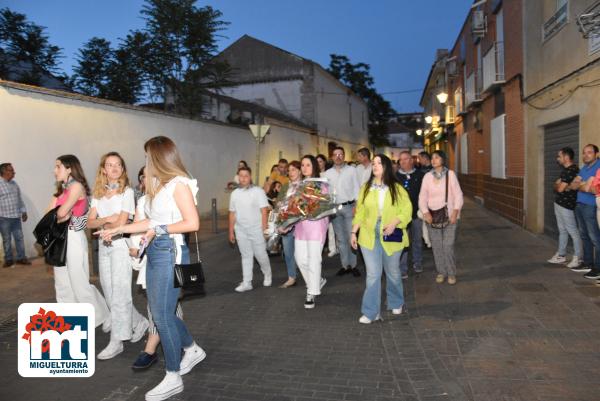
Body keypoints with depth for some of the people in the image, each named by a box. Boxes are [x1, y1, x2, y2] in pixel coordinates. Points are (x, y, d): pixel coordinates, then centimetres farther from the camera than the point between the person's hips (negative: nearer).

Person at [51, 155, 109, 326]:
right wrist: (62, 216, -12)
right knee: (62, 284, 12)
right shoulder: (60, 190, 14)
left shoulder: (77, 186, -10)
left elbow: (61, 212, -19)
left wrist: (55, 216, 0)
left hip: (74, 238, -8)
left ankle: (101, 317, 12)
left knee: (79, 283, -3)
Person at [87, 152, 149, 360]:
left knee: (119, 292, -2)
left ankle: (117, 341, 7)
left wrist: (102, 226, -2)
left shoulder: (127, 191, -7)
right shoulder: (98, 193, 9)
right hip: (103, 245, 7)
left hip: (120, 244, -6)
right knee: (109, 292, 13)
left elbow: (121, 223, -14)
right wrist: (107, 219, -15)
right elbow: (90, 222, 1)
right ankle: (139, 322, 31)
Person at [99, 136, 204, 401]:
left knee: (162, 314, -2)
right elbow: (151, 222, 16)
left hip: (170, 252, -8)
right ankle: (192, 350, 34)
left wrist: (160, 230, -13)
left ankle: (173, 378, 12)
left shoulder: (179, 183, -11)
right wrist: (118, 230, 19)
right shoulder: (159, 185, 13)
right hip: (154, 252, 8)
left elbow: (192, 223, -17)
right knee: (159, 311, 13)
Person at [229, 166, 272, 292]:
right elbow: (232, 213, 11)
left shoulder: (258, 191, -6)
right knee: (246, 256, 9)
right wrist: (231, 231, 10)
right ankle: (246, 283, 15)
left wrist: (264, 229, -13)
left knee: (261, 255, 5)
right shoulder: (235, 193, 6)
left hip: (256, 229, -3)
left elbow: (264, 211, -8)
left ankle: (267, 275, 30)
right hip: (241, 231, 4)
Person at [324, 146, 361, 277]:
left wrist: (356, 205, -9)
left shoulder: (351, 170, 2)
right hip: (334, 208, 3)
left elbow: (356, 188, 0)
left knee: (351, 236, -2)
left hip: (348, 207, -3)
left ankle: (353, 265, 8)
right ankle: (345, 265, 16)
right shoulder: (327, 173, 9)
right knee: (340, 238, 8)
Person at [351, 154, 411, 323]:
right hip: (369, 237, 1)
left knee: (393, 272, 16)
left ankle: (396, 303, 38)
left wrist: (394, 223, -18)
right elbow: (360, 211, 6)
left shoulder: (396, 188, -1)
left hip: (391, 237, 0)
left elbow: (407, 210, -3)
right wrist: (353, 232, 1)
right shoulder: (366, 187, 4)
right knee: (372, 274, -2)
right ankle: (371, 312, 8)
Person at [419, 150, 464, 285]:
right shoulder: (427, 176, 4)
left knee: (448, 246, -5)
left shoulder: (450, 174, -2)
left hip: (449, 216, -2)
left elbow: (458, 194, -2)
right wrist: (425, 212, -10)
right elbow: (423, 196, 3)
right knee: (437, 246, 5)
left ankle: (451, 273, 12)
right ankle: (441, 272, 20)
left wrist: (455, 212, -11)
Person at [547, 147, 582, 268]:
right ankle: (561, 255, 24)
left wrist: (556, 185, 1)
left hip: (566, 205, -10)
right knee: (562, 231, 15)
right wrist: (558, 185, -5)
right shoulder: (565, 169, 13)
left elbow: (560, 188, -20)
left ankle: (578, 258, 5)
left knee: (573, 231, -2)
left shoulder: (572, 170, -18)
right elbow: (558, 184, 16)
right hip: (559, 203, 10)